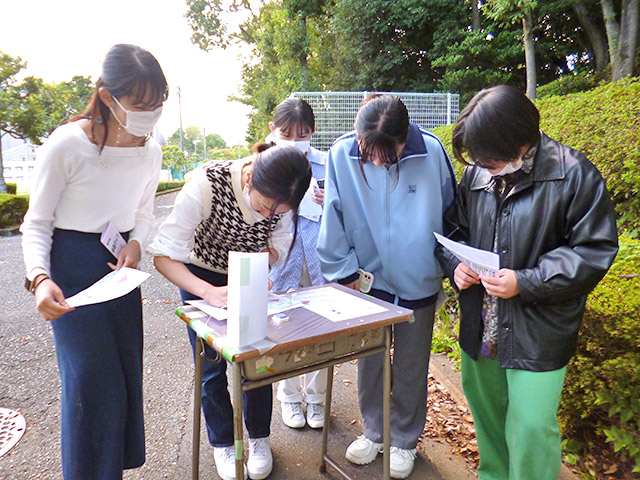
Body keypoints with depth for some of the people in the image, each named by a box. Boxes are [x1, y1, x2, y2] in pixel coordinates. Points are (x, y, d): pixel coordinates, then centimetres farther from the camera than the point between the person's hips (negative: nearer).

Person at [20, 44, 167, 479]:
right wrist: (39, 277, -25)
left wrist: (135, 243, -8)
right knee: (91, 379, -3)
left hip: (122, 264, 5)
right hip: (73, 267, -5)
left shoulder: (151, 152, -1)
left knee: (126, 373, 11)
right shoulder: (67, 145, -17)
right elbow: (37, 223, -9)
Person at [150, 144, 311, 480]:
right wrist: (210, 293, -45)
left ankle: (258, 437, 30)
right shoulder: (204, 185, -35)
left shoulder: (281, 196, -24)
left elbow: (277, 248, -8)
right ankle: (223, 442, 29)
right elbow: (164, 256, -31)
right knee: (212, 367, 5)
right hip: (200, 278, -2)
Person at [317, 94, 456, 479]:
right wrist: (345, 270, -2)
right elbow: (334, 220, -4)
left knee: (411, 365, 15)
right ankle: (373, 432, 41)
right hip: (368, 276, 1)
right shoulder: (342, 154, -14)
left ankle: (405, 440, 39)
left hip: (418, 279, -1)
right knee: (368, 360, 15)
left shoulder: (430, 151, -16)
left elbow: (450, 212, -1)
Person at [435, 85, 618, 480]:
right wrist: (456, 263, -11)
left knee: (531, 427, 2)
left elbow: (594, 250, -12)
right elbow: (454, 229, 11)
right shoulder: (477, 173, -1)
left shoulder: (574, 175, -14)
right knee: (485, 410, 23)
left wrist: (525, 283, -22)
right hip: (480, 327, 5)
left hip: (539, 332, -5)